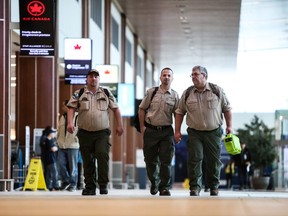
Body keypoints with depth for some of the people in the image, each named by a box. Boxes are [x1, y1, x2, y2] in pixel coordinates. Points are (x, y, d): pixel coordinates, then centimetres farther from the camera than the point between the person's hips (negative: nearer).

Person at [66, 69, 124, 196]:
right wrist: (70, 122, -15)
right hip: (85, 133, 1)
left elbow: (115, 109, 14)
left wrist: (119, 125, 7)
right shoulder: (79, 94, 8)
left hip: (102, 133, -1)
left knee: (103, 155, -18)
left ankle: (103, 185, -11)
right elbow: (71, 108, 1)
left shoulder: (106, 93, 11)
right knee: (88, 161, 3)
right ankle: (89, 187, 12)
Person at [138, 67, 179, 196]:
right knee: (150, 160, 8)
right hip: (150, 130, 0)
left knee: (166, 160, -5)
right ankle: (154, 183, 28)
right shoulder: (151, 92, 3)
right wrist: (142, 127, 1)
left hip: (166, 131, 0)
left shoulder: (175, 96, 4)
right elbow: (142, 110, 7)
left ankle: (164, 187, 1)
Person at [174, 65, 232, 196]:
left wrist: (229, 125, 2)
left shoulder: (217, 91, 2)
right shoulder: (187, 94, 4)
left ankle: (214, 187, 18)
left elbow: (227, 108, 9)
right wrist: (177, 131, 3)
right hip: (195, 133, 0)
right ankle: (195, 188, -8)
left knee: (214, 161, 4)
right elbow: (179, 112, 9)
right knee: (195, 159, -11)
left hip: (214, 132, 0)